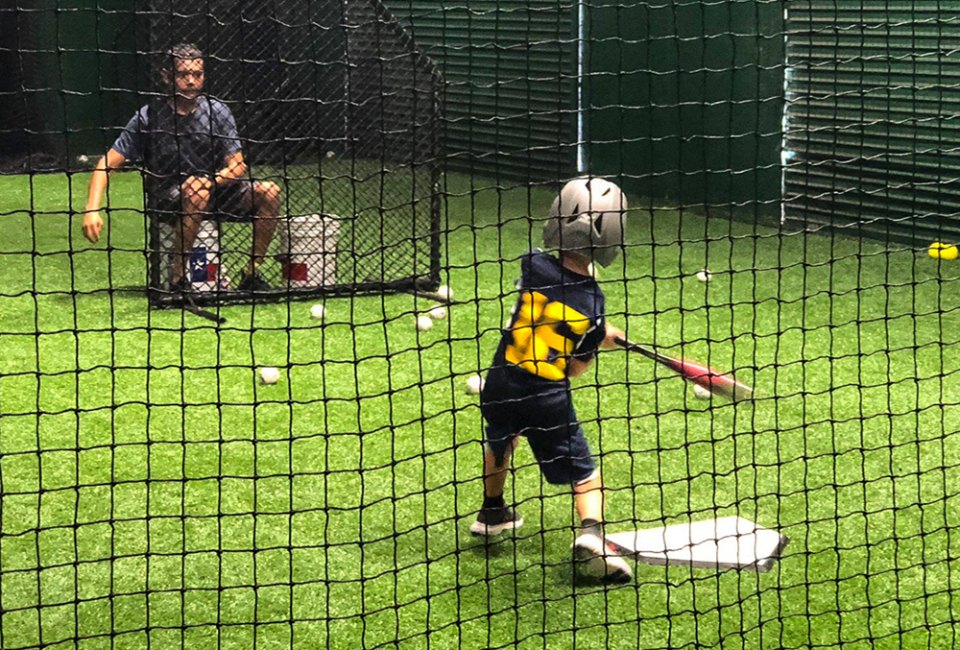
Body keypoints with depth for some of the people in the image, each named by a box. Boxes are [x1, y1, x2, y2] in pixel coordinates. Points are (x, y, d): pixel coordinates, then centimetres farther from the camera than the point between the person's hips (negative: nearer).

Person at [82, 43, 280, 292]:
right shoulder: (148, 117, -10)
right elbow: (107, 165, -10)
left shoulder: (217, 111, -2)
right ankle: (178, 278, -27)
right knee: (197, 187, -37)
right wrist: (91, 211, -24)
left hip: (215, 191, 4)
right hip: (166, 201, -3)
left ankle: (252, 275, -6)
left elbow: (238, 166, -2)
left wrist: (213, 180, -25)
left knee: (269, 192, -18)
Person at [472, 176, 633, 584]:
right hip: (549, 397, -3)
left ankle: (492, 512, 51)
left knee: (499, 443, 32)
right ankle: (592, 533, -17)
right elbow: (575, 367, -2)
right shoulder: (592, 303, -10)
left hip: (501, 382, 3)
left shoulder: (534, 266, -7)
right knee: (583, 474, 8)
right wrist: (598, 339, 19)